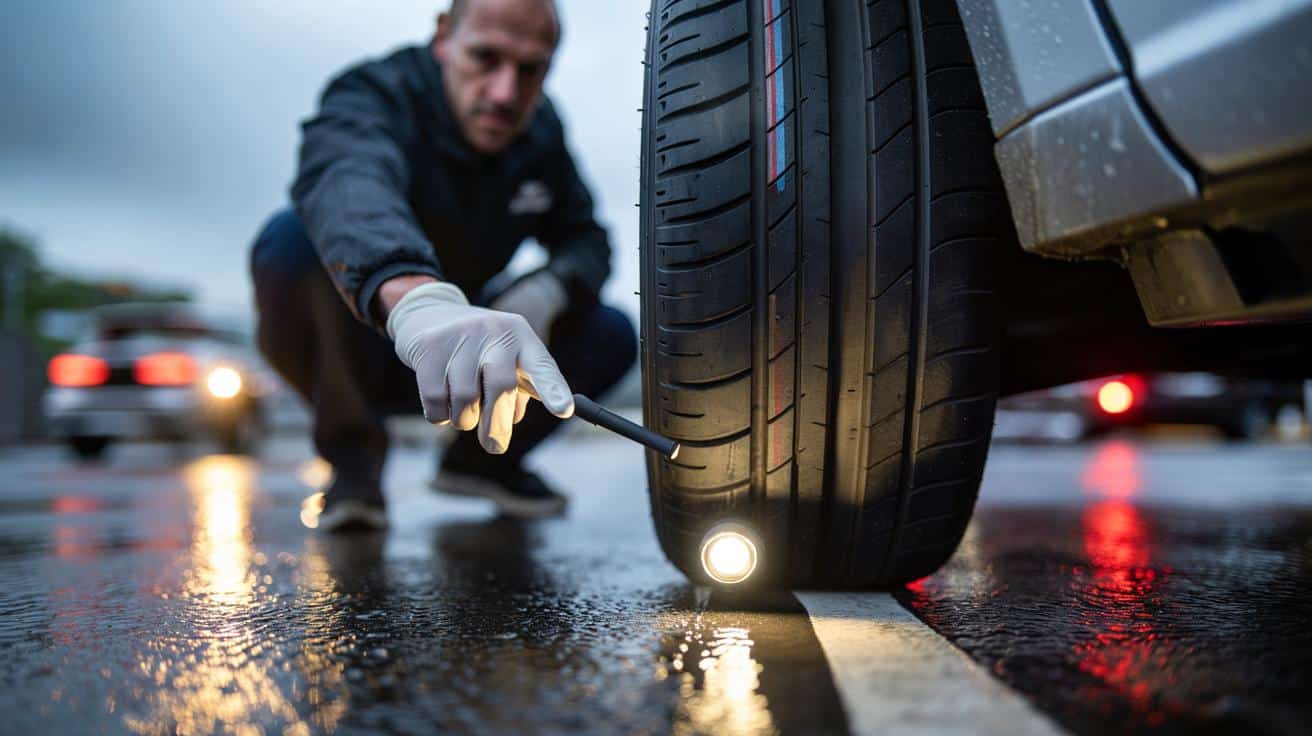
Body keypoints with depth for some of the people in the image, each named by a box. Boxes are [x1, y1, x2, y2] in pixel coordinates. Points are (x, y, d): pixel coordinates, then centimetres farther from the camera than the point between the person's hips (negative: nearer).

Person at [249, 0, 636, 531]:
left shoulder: (541, 130, -4)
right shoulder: (376, 94, -23)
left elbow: (586, 241, 1)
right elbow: (346, 182, -46)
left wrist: (548, 292, -25)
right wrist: (417, 298, -68)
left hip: (455, 350, 4)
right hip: (349, 349, -4)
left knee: (612, 335, -14)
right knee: (292, 239, -32)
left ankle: (479, 457, 8)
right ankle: (352, 453, -12)